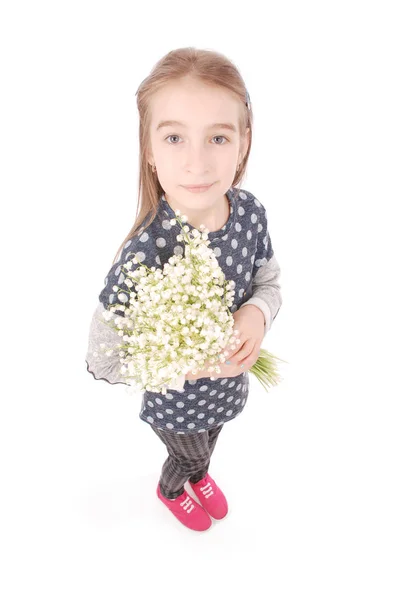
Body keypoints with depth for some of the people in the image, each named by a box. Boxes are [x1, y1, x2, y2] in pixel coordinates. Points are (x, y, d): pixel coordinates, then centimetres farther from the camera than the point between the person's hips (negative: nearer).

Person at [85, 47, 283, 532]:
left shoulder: (251, 212, -22)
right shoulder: (142, 256, -38)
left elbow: (269, 282, -4)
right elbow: (102, 361, -28)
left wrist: (258, 313, -26)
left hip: (227, 385, 5)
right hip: (176, 402, -4)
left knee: (208, 443, 36)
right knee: (189, 455, 29)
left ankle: (198, 475, 73)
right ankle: (169, 490, 67)